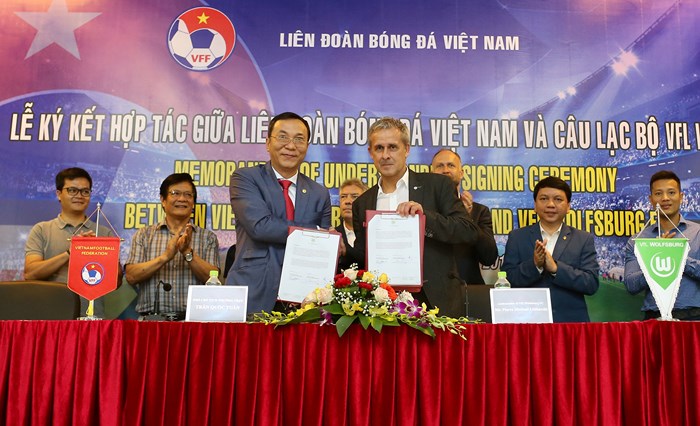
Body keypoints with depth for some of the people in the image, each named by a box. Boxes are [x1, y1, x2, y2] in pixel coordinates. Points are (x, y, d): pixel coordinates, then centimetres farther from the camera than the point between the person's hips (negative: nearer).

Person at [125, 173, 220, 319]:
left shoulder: (208, 237, 11)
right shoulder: (143, 235, 12)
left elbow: (212, 279, 0)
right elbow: (131, 277, 0)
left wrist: (188, 253, -12)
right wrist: (166, 256, -12)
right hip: (152, 318, 0)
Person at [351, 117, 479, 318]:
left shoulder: (438, 185, 2)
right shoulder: (362, 204, 11)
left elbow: (470, 233, -7)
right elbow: (362, 260, 14)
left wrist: (425, 215, -19)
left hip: (437, 301, -1)